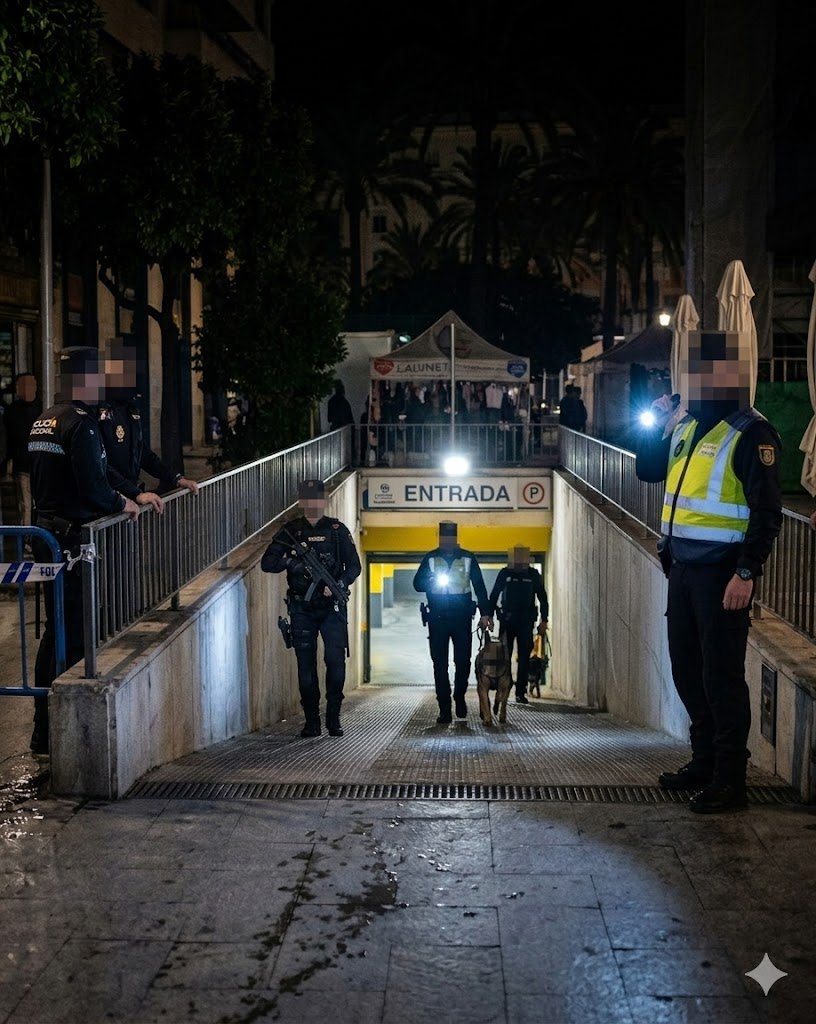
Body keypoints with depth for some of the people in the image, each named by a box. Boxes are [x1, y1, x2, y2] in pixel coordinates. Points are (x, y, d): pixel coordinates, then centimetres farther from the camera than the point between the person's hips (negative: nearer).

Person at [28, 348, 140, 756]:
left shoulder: (42, 421, 13)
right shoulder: (80, 423, -17)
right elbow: (94, 489, -22)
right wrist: (122, 503, -3)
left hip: (45, 533, 10)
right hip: (73, 537, -10)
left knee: (55, 629, 18)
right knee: (74, 633, -3)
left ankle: (44, 730, 26)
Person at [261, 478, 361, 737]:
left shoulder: (338, 530, 4)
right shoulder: (290, 532, 5)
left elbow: (354, 566, 4)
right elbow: (266, 563, 0)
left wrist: (339, 584, -14)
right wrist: (291, 562, -18)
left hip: (332, 607, -1)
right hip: (302, 608, 1)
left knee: (336, 661, -8)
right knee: (306, 664, 3)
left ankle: (333, 718, 4)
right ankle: (311, 721, 9)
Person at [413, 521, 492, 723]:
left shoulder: (468, 558, 6)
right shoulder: (430, 558, 6)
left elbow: (479, 587, 7)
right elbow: (418, 583, 5)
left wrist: (485, 613, 0)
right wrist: (432, 582, -17)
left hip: (461, 617, 0)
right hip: (437, 618, 0)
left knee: (463, 661, -4)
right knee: (440, 664, -2)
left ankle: (459, 697, 22)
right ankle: (444, 709, 1)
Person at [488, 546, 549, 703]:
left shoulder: (533, 575, 1)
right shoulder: (505, 573, 1)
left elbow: (543, 598, 5)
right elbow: (494, 595, 5)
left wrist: (544, 620, -2)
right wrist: (489, 616, -3)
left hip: (526, 621, 0)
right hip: (507, 620, 0)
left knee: (524, 658, -1)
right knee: (504, 656, -3)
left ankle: (521, 693, 3)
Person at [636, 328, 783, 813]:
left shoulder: (751, 434, -13)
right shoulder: (688, 424, 12)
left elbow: (767, 511, -17)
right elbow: (649, 471, 24)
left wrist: (747, 573, -22)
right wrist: (655, 426, 7)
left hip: (722, 571, -8)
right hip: (683, 568, 9)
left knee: (722, 675, -3)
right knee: (687, 668, 16)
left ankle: (730, 779, 6)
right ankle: (705, 760, 30)